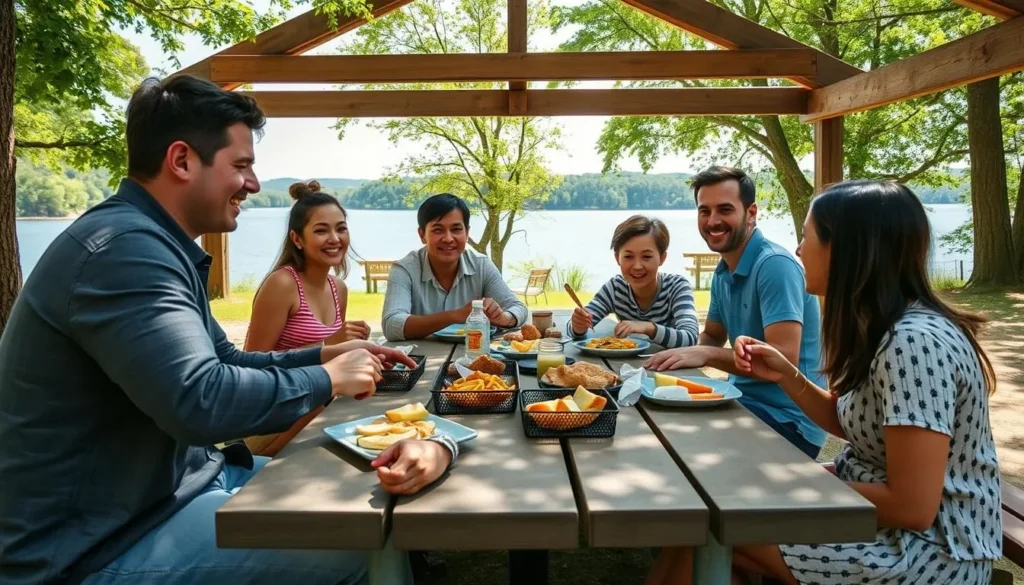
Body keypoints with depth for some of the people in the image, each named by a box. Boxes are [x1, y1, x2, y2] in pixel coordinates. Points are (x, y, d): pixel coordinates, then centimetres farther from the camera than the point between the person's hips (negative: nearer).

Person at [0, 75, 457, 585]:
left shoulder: (153, 244, 10)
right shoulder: (122, 248, -25)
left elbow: (223, 363, 17)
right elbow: (200, 401, -36)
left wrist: (326, 354, 5)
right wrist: (328, 380, -20)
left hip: (170, 481, 10)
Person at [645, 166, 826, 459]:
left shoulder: (775, 265, -20)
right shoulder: (723, 272, 7)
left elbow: (785, 359, -26)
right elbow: (712, 336, 17)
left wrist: (706, 355, -27)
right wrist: (690, 354, -4)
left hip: (787, 420, -7)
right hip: (744, 400, 8)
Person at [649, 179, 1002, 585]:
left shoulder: (915, 342, -27)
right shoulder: (880, 328, 2)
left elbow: (913, 507, -27)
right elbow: (848, 423, 13)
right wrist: (786, 375, -2)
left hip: (928, 551, -8)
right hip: (873, 508, 8)